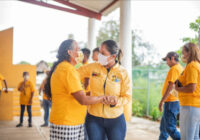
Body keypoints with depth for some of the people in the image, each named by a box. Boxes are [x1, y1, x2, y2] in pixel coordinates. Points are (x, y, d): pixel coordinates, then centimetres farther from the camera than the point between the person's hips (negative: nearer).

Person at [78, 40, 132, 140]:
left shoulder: (123, 73, -6)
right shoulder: (92, 67, -2)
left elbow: (127, 97, -5)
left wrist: (116, 102, -22)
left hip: (116, 120, -1)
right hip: (94, 118, 1)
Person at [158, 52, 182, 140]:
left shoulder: (174, 69, -15)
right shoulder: (181, 68, 16)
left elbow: (171, 86, -22)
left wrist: (162, 101, -18)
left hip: (171, 102, -10)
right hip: (176, 101, 10)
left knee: (170, 129, -9)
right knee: (164, 125, 20)